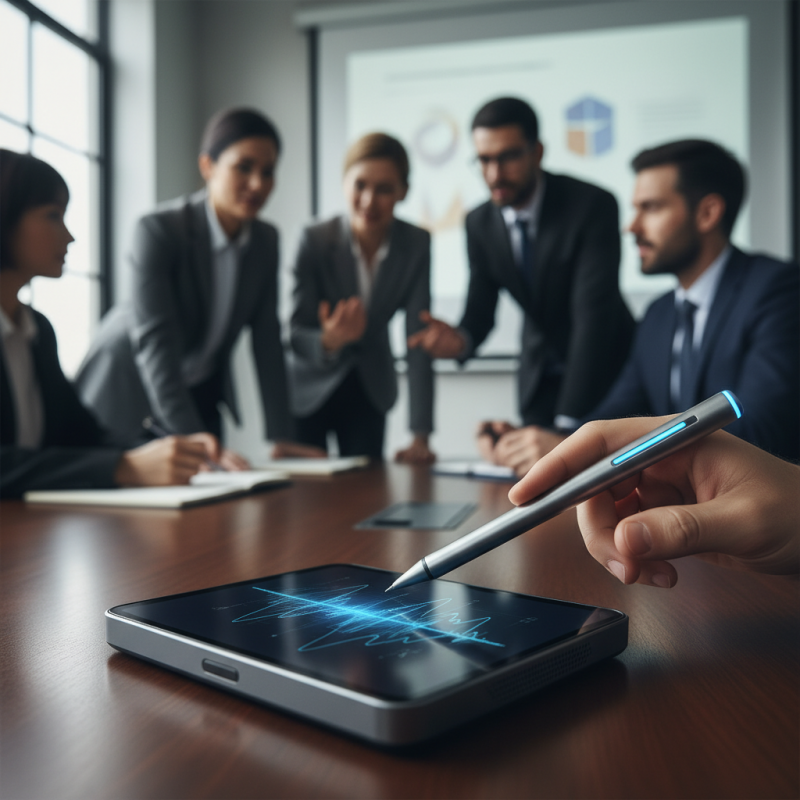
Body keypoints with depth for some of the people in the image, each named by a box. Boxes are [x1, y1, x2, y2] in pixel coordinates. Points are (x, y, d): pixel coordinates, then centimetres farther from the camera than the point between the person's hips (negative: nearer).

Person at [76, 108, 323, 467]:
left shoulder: (266, 240, -8)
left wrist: (281, 436, -14)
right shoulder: (158, 230, -25)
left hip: (199, 394, 5)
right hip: (129, 389, -4)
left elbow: (266, 339, -8)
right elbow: (154, 342, -33)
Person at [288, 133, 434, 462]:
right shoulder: (315, 240, -22)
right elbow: (297, 337, -19)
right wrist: (329, 341, -43)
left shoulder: (416, 244, -17)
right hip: (310, 388, -1)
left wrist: (420, 436, -23)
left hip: (369, 391, 2)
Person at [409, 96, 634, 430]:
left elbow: (593, 315, -31)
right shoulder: (479, 223, -8)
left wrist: (569, 422, -37)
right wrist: (459, 339, -31)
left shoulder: (593, 205, -24)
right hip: (541, 377, 4)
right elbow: (480, 312, -5)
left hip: (606, 368, -3)